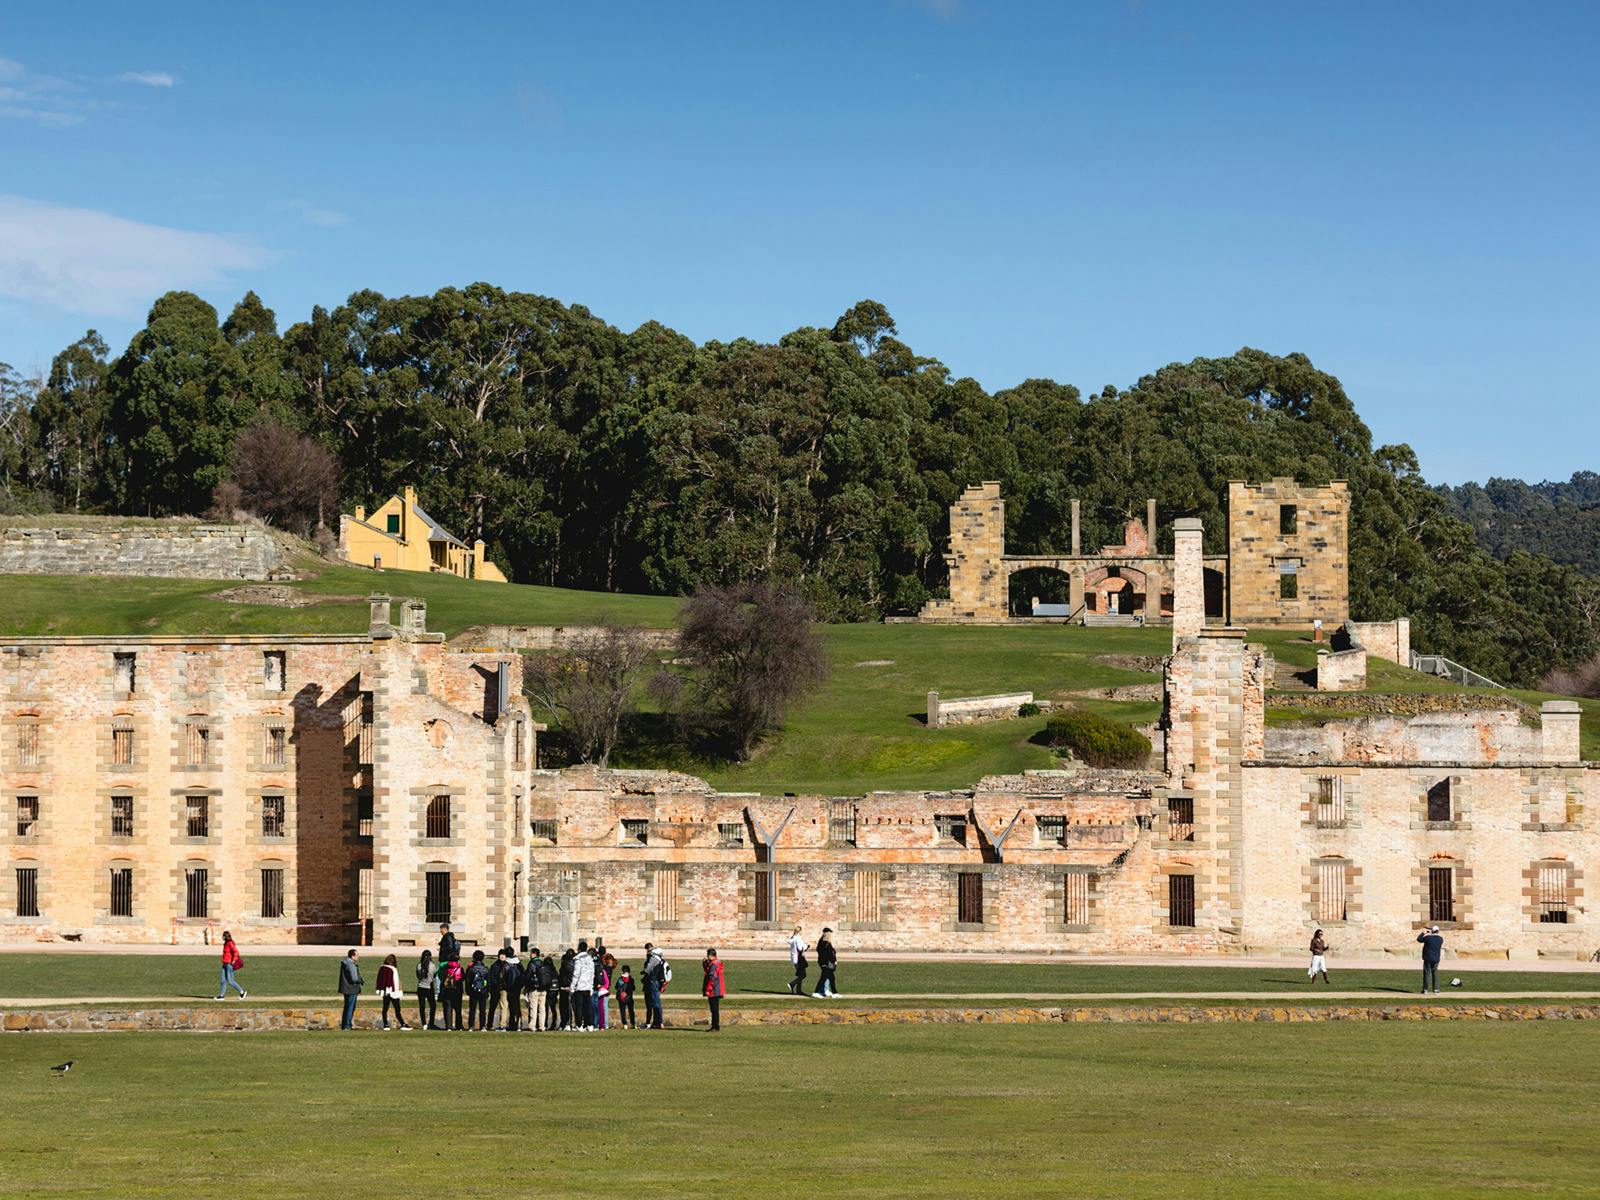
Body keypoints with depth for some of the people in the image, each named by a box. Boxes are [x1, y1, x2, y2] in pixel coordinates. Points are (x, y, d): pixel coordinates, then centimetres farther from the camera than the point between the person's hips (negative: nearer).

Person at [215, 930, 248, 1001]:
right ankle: (221, 995, 9)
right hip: (225, 964, 10)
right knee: (223, 980, 7)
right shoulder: (226, 944, 13)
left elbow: (236, 952, -24)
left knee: (230, 981, -7)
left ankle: (242, 992, 3)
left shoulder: (230, 943, -15)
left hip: (229, 964, -10)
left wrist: (234, 961, -21)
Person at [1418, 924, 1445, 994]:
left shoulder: (1428, 938, -13)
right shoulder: (1440, 939, -2)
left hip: (1427, 959, -3)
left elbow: (1419, 939, 0)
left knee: (1426, 973, 5)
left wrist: (1423, 933, 17)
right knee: (1435, 974, 10)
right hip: (1436, 959, 3)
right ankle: (1435, 989, 3)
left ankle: (1425, 990, 6)